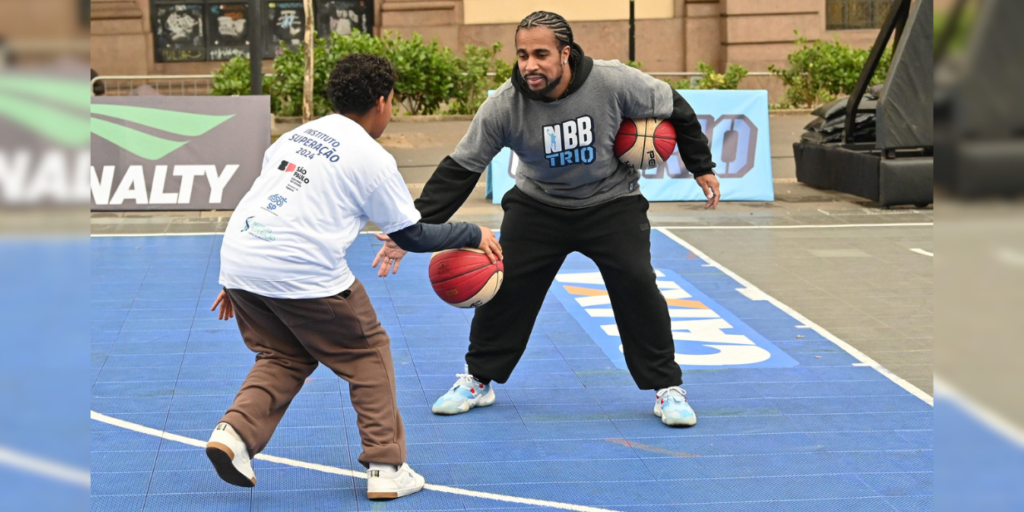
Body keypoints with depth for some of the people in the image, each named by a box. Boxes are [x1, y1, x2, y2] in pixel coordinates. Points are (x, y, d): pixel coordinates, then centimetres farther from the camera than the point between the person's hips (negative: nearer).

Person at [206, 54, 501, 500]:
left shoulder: (297, 134, 20)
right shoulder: (372, 158, 0)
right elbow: (412, 236, 4)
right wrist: (473, 235, 19)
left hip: (238, 261, 6)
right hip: (303, 273, -6)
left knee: (285, 356, 24)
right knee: (369, 354, 12)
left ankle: (234, 433, 3)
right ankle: (386, 469, 11)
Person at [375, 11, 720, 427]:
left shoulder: (613, 82, -25)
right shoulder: (503, 105, -24)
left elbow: (674, 109, -7)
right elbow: (459, 168, -19)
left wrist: (701, 167, 2)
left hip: (611, 202, -1)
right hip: (538, 204, 1)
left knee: (637, 286, -14)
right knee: (505, 288, -3)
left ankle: (667, 388, 3)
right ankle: (477, 380, 20)